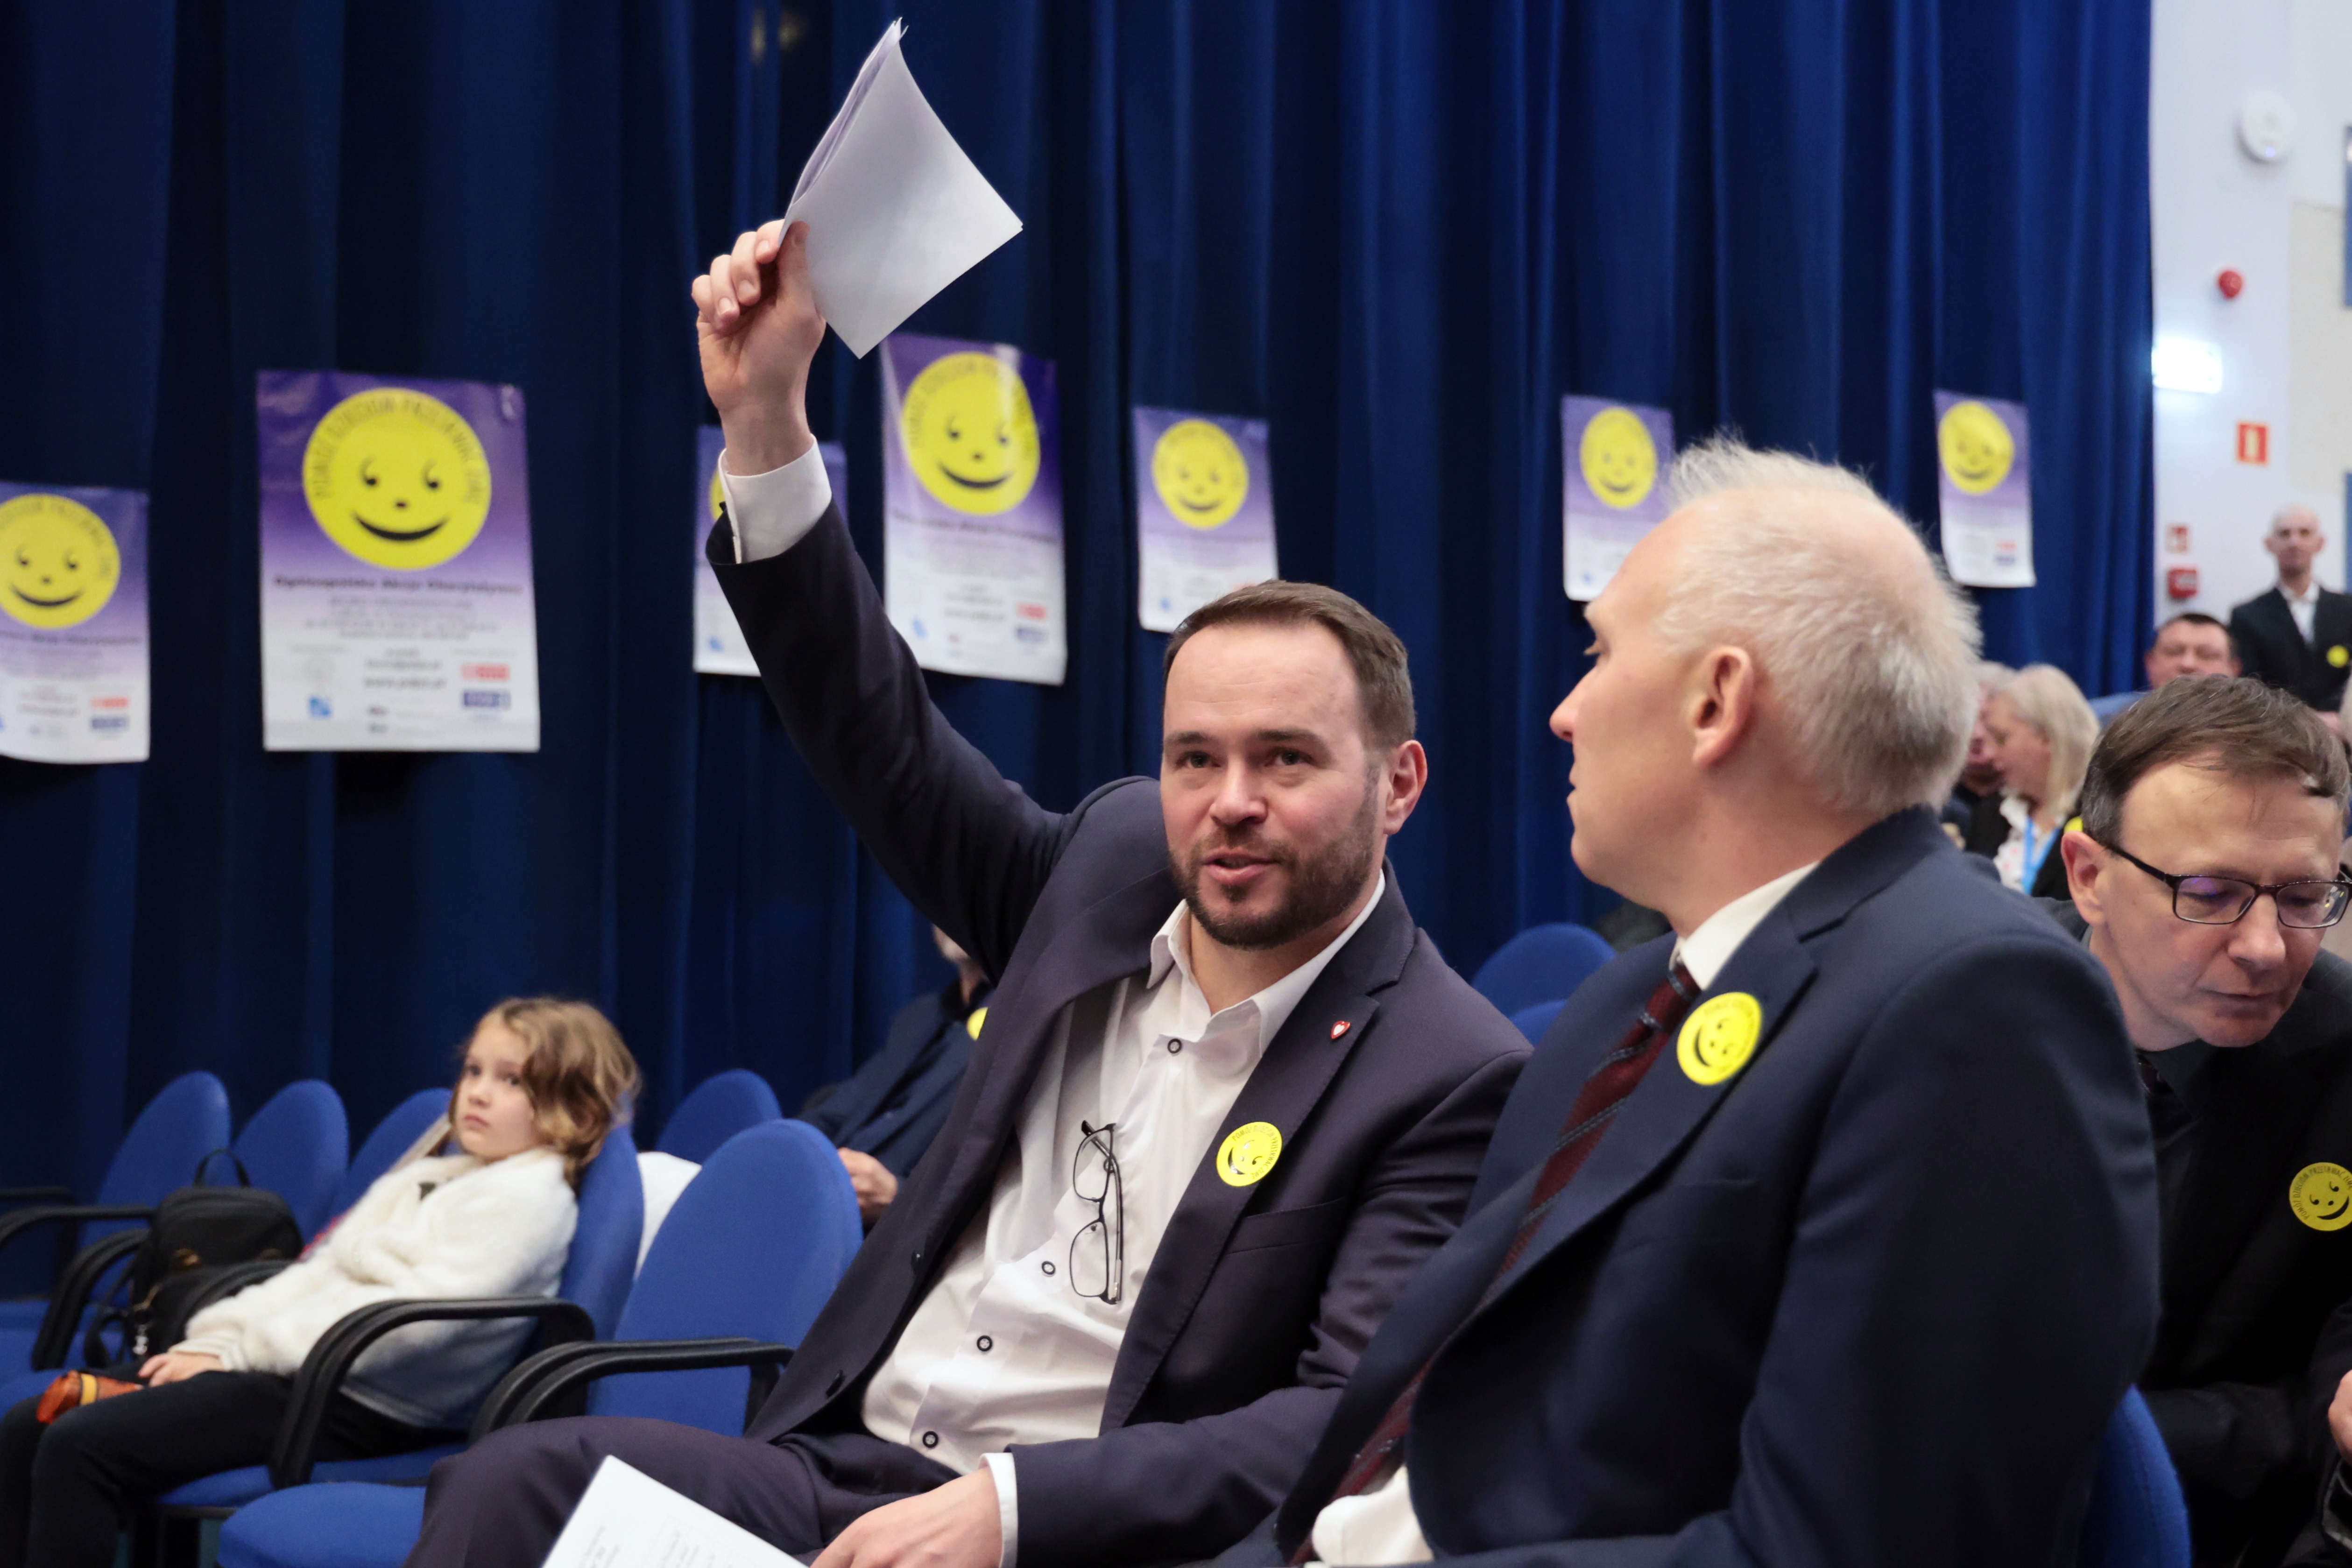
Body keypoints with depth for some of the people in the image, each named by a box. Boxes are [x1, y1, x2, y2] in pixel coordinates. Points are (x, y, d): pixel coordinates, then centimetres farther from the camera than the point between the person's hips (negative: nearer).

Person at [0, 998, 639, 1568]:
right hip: (293, 1365, 9)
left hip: (363, 1405, -9)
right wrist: (215, 1338, 2)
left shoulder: (528, 1196, -8)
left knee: (78, 1447, -23)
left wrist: (241, 1352, -16)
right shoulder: (436, 1167, 21)